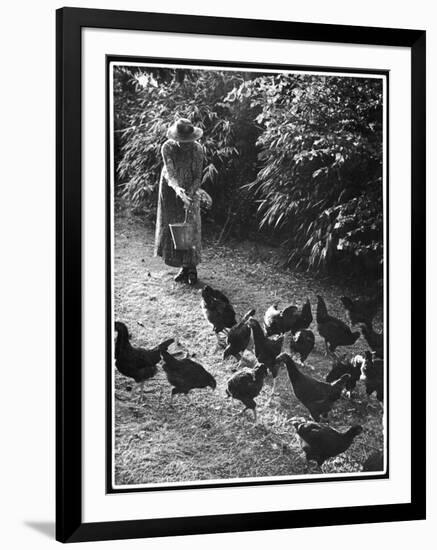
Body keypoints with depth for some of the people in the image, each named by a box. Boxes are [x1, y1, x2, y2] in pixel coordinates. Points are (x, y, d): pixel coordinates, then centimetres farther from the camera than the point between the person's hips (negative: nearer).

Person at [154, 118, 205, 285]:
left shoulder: (197, 149, -17)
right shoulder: (167, 148, -20)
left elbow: (197, 177, -13)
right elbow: (170, 174, -27)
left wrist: (190, 193, -30)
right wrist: (178, 189, -46)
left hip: (190, 191, -1)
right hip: (170, 190, 1)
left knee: (191, 227, -6)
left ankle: (190, 267, 0)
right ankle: (185, 267, 9)